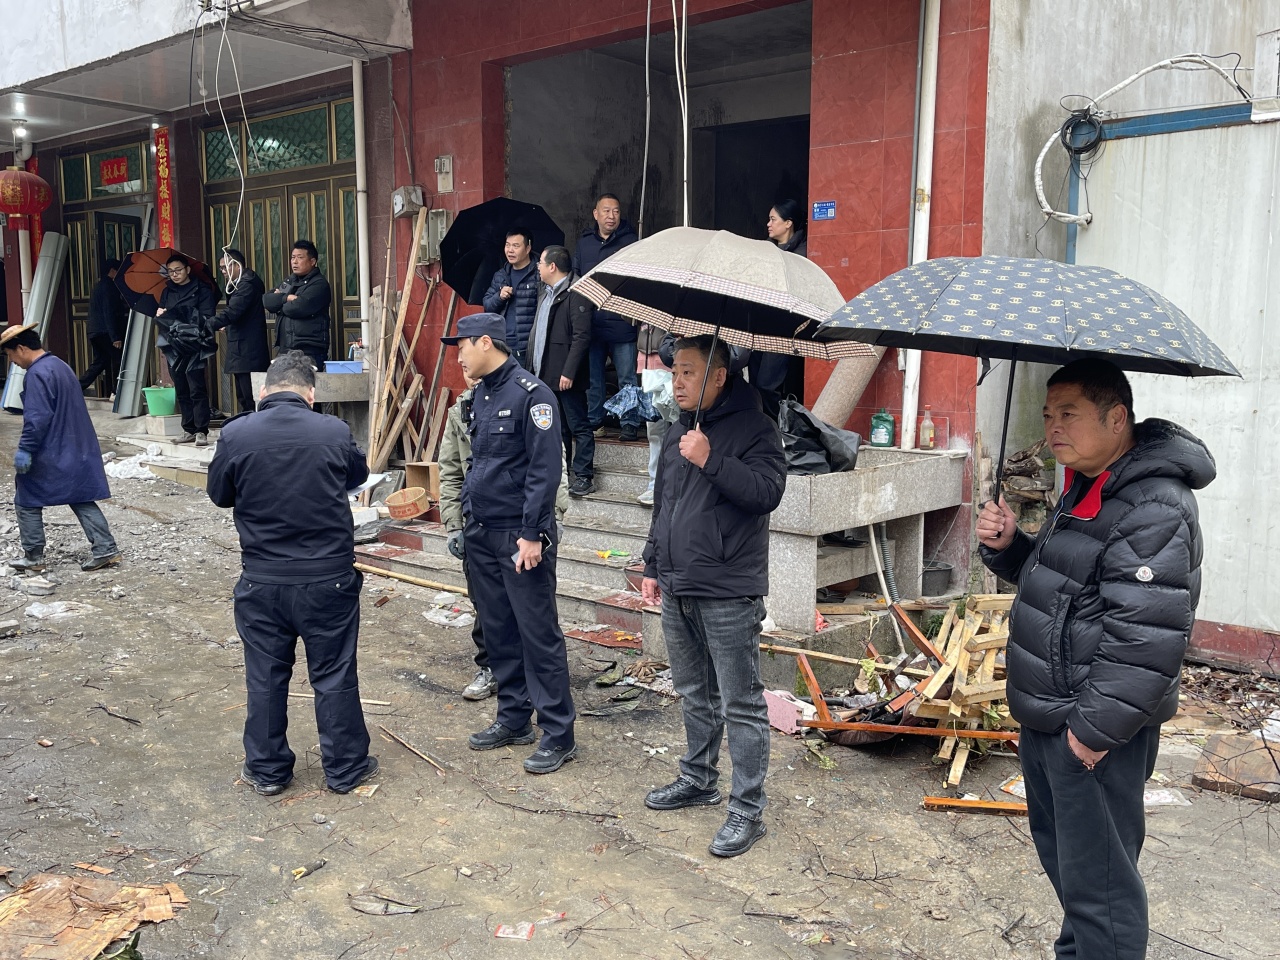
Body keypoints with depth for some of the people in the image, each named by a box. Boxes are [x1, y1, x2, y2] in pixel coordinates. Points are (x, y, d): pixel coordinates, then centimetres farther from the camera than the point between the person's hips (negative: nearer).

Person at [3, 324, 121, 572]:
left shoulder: (37, 374, -17)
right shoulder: (61, 366, 13)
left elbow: (37, 418, -23)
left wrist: (25, 449, -19)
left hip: (49, 456, -9)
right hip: (76, 451, 9)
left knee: (27, 503, 7)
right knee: (82, 500, 11)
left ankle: (33, 557, 13)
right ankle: (105, 549, 5)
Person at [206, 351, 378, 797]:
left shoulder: (236, 434, -9)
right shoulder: (335, 432, -11)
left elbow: (219, 494, 6)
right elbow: (358, 476, 10)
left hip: (262, 581, 1)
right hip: (328, 580, -1)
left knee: (266, 678, 15)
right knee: (335, 677, 11)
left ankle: (267, 770, 28)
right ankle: (346, 768, 23)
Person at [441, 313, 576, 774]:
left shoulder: (530, 394, -13)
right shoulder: (480, 395, 13)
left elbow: (545, 470, -17)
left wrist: (532, 535, -19)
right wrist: (466, 518, 15)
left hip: (520, 537, -8)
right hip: (482, 536, 9)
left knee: (539, 636, -3)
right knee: (498, 632, 14)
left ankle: (558, 736, 6)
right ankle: (514, 719, 27)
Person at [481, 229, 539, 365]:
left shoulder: (538, 274, -6)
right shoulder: (500, 275, 15)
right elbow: (487, 306, 17)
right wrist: (499, 297, -4)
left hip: (528, 349, -6)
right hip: (502, 346, 6)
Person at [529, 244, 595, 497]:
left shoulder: (575, 294, -13)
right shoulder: (545, 293, 16)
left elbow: (581, 337, -19)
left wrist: (569, 372, -22)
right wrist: (533, 367, 15)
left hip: (565, 376, -9)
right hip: (545, 374, 9)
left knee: (579, 427, 0)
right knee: (556, 428, 16)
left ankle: (583, 476, 5)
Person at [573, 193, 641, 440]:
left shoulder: (630, 240, 1)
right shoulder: (584, 242, 12)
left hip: (622, 322, -4)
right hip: (590, 324, 4)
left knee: (627, 378, 0)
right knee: (592, 378, 10)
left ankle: (630, 424, 7)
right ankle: (594, 422, 20)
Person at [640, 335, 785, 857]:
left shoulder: (754, 428, -9)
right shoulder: (677, 432, 15)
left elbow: (767, 492, -23)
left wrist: (710, 461, -26)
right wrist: (653, 566, 21)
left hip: (729, 594, -8)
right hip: (677, 590, 8)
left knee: (741, 705, -1)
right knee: (694, 696, 21)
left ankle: (747, 810, 8)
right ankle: (698, 780, 37)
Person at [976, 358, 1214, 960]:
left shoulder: (1154, 508, -21)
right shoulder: (1086, 489, 13)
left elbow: (1145, 637, -27)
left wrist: (1097, 729, -23)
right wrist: (1007, 547, 4)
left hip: (1095, 732, -11)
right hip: (1047, 718, 11)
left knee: (1095, 880, 0)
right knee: (1059, 850, 25)